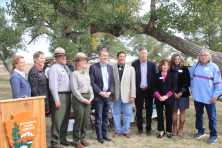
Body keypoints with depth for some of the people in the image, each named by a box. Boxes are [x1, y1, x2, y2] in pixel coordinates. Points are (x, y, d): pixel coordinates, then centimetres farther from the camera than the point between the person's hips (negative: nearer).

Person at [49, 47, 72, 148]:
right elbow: (53, 86, -15)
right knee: (57, 121, -5)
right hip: (59, 96, -8)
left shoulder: (66, 67, 17)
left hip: (68, 95, 8)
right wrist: (57, 100, -18)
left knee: (65, 119, 15)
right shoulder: (54, 68, -8)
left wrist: (71, 95, 14)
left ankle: (62, 138, 29)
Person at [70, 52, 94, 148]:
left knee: (86, 120, 10)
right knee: (78, 121, 1)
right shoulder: (74, 74, -6)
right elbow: (74, 89, -11)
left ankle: (82, 138, 25)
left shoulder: (87, 74, 14)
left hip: (88, 99, 6)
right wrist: (83, 99, -13)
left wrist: (91, 97, 2)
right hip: (78, 99, -6)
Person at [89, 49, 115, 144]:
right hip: (98, 96, -4)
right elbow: (92, 82, -9)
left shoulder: (110, 67, 11)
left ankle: (105, 134, 25)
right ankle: (99, 136, 16)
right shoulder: (93, 67, -5)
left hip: (108, 96, 5)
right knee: (98, 117, 4)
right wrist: (101, 93, -14)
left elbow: (112, 82, 10)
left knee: (106, 116, 13)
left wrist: (110, 92, -5)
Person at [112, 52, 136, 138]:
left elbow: (133, 83, 1)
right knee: (116, 113, 9)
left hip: (126, 95, 0)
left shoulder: (131, 69, 5)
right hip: (116, 95, 0)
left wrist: (132, 96, -5)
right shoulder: (112, 68, 3)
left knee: (127, 114, 5)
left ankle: (126, 131, 22)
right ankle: (117, 130, 25)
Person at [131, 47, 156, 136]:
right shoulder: (134, 64, 2)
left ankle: (148, 129, 20)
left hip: (148, 91, 1)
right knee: (139, 110, 8)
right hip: (139, 91, 0)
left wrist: (154, 91, -3)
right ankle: (140, 128, 21)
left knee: (149, 110, 7)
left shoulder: (152, 65, 4)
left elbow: (154, 78, 4)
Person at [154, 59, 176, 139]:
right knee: (159, 115, 3)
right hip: (159, 99, 0)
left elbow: (174, 86, 0)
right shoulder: (157, 75, 4)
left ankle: (169, 131, 18)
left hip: (169, 98, 0)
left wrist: (167, 96, -10)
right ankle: (161, 131, 16)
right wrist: (159, 96, -12)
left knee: (169, 115, 4)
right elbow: (154, 87, 1)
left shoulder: (171, 75, 5)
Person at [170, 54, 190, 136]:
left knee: (182, 111, 4)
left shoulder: (184, 68, 2)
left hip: (183, 93, -1)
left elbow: (187, 81, -2)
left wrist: (181, 92, -8)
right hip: (173, 94, 1)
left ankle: (180, 130, 13)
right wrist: (173, 92, -7)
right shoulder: (171, 69, 5)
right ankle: (174, 129, 13)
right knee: (174, 111, 4)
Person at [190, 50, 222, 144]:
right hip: (197, 97, 4)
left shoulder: (214, 67, -5)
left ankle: (213, 135, 18)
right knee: (198, 115, 16)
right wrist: (193, 91, 11)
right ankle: (200, 131, 33)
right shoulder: (195, 66, 6)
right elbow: (192, 79, 17)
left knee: (212, 117, 5)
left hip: (209, 97, -4)